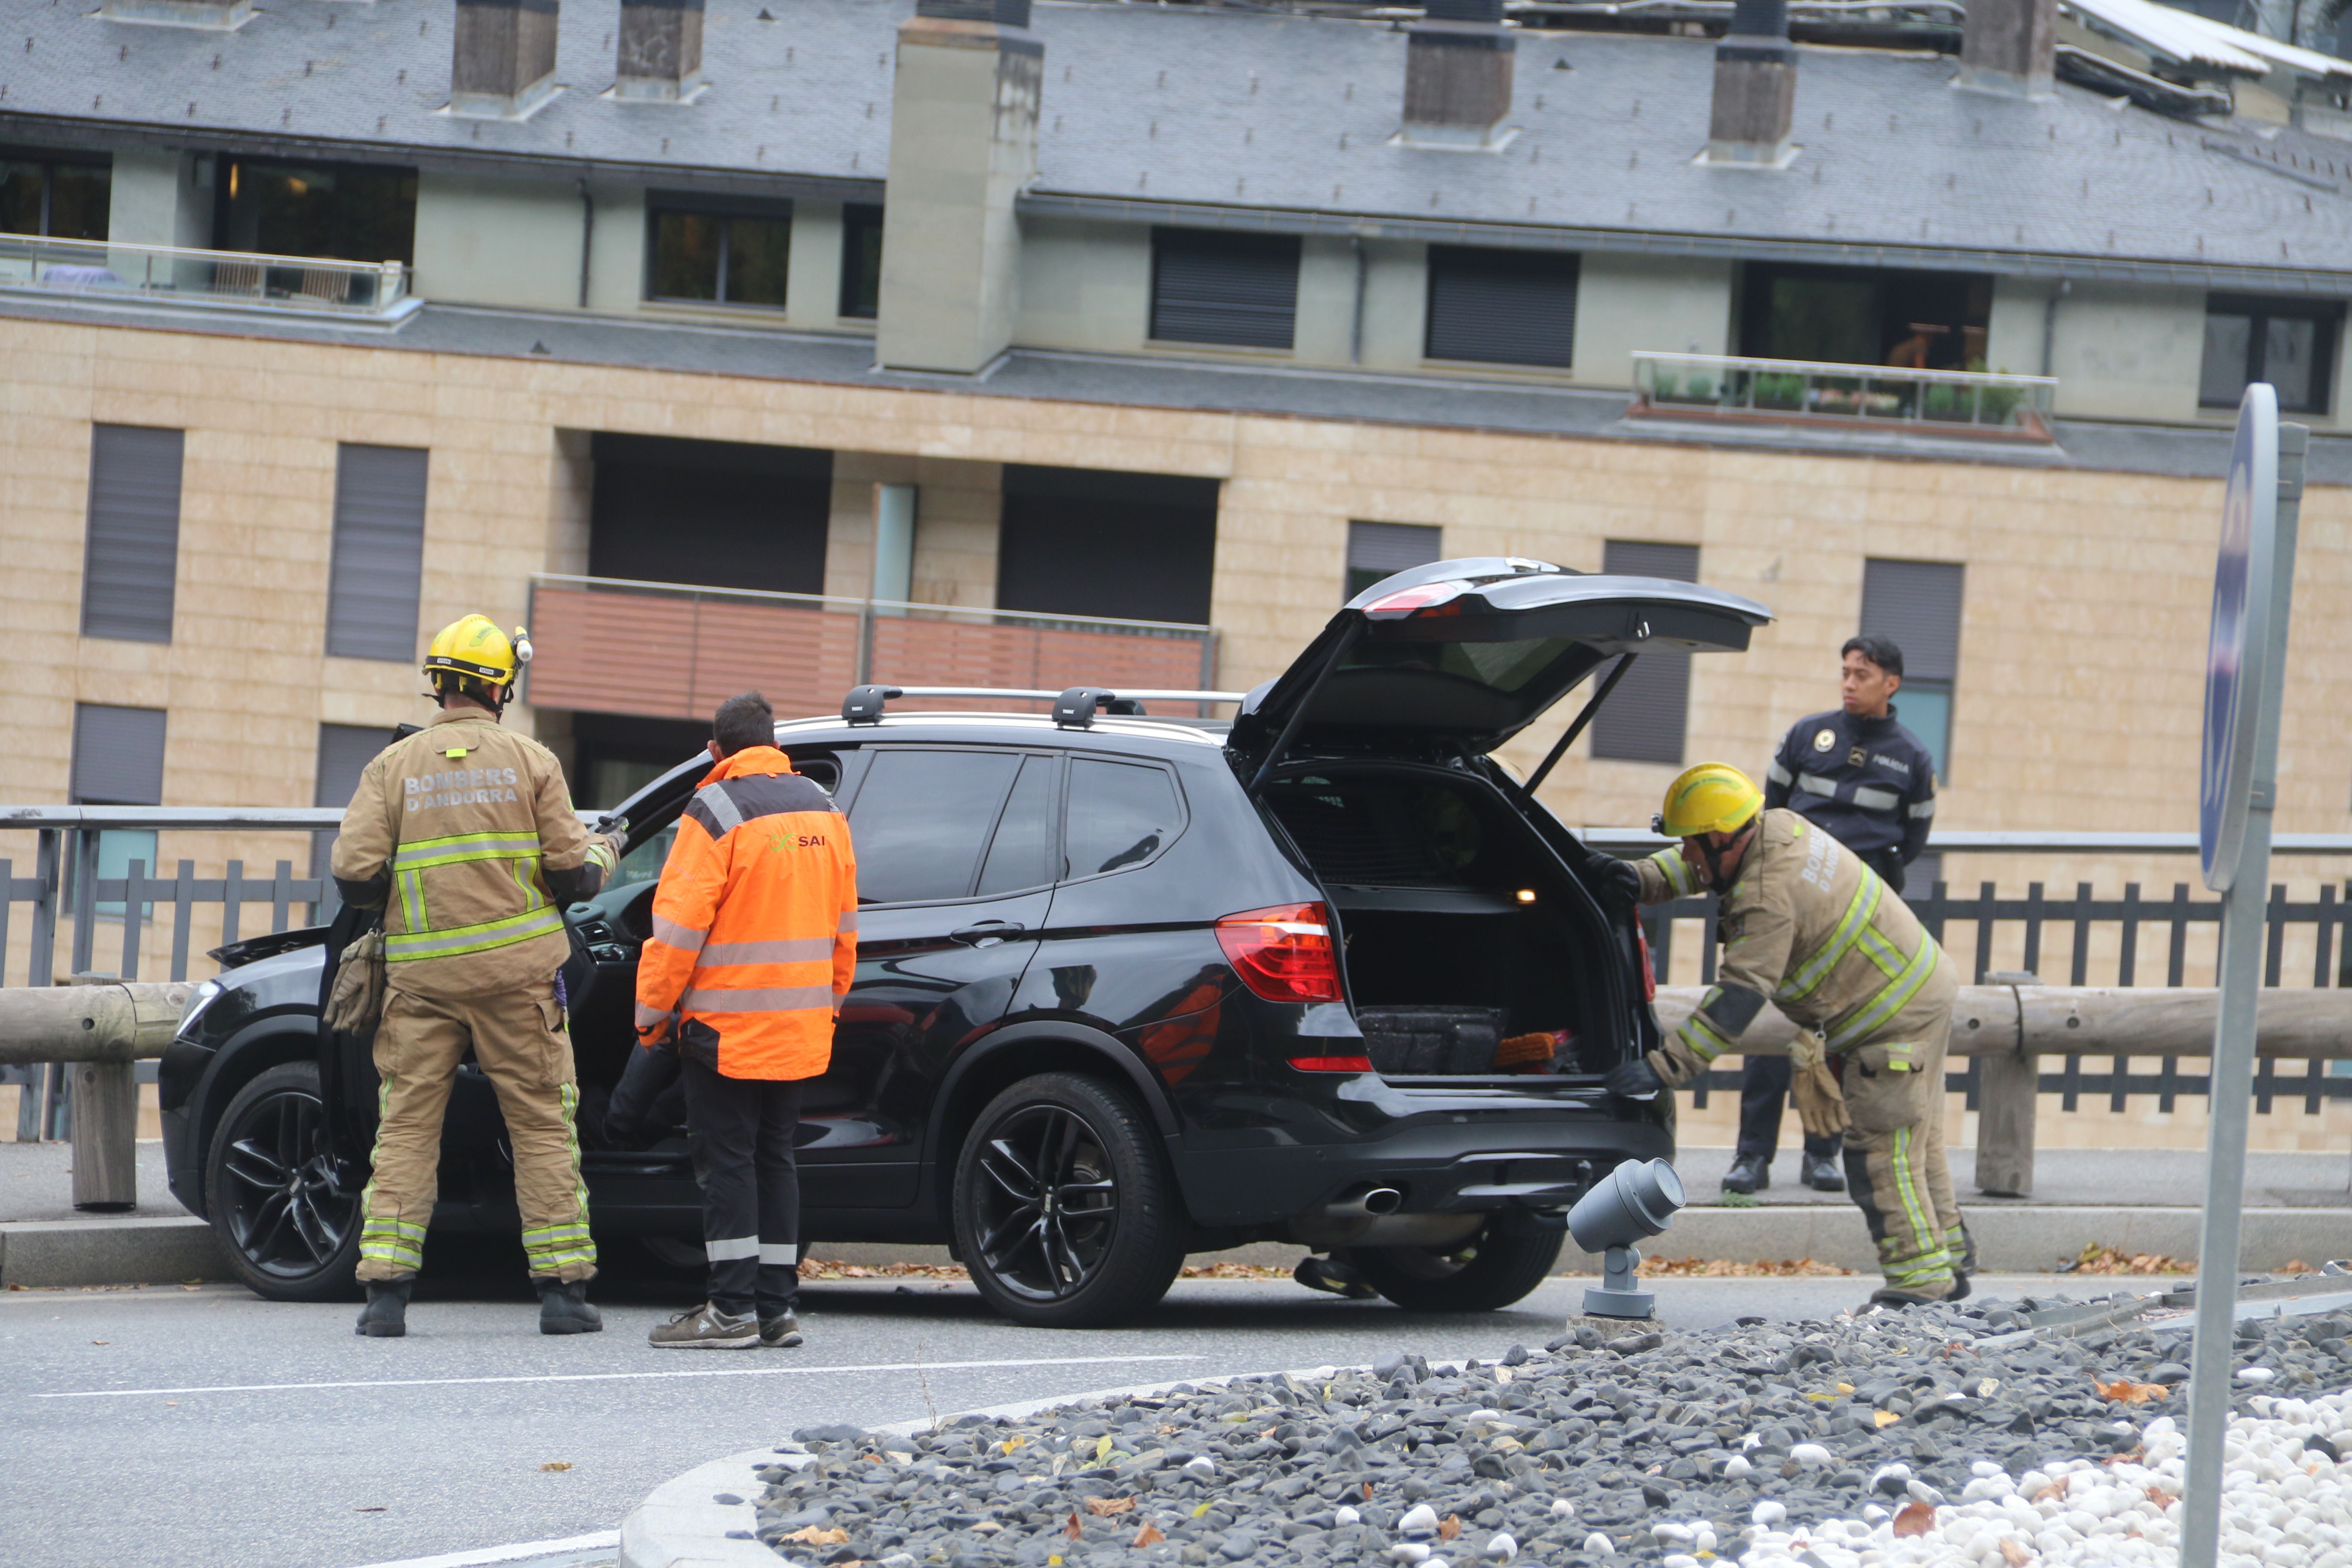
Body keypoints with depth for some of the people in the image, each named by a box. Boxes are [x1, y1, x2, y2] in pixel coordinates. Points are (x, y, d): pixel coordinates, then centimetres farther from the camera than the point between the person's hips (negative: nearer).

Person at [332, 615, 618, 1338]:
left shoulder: (393, 767, 2)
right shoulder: (530, 762, -1)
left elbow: (356, 878, -4)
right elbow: (571, 874, -2)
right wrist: (601, 856, 21)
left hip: (423, 976, 1)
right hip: (515, 976, -1)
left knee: (407, 1125, 4)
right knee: (542, 1123, 5)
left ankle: (386, 1288, -4)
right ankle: (562, 1286, 4)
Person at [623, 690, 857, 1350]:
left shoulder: (717, 813, -12)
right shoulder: (822, 812, 10)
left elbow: (680, 925, -14)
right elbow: (844, 923, 16)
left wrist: (652, 1012, -6)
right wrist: (831, 1001, 25)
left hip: (727, 1024, -7)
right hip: (801, 1026, 7)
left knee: (725, 1159, -3)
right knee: (774, 1157, 12)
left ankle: (734, 1311, -6)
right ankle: (778, 1307, 11)